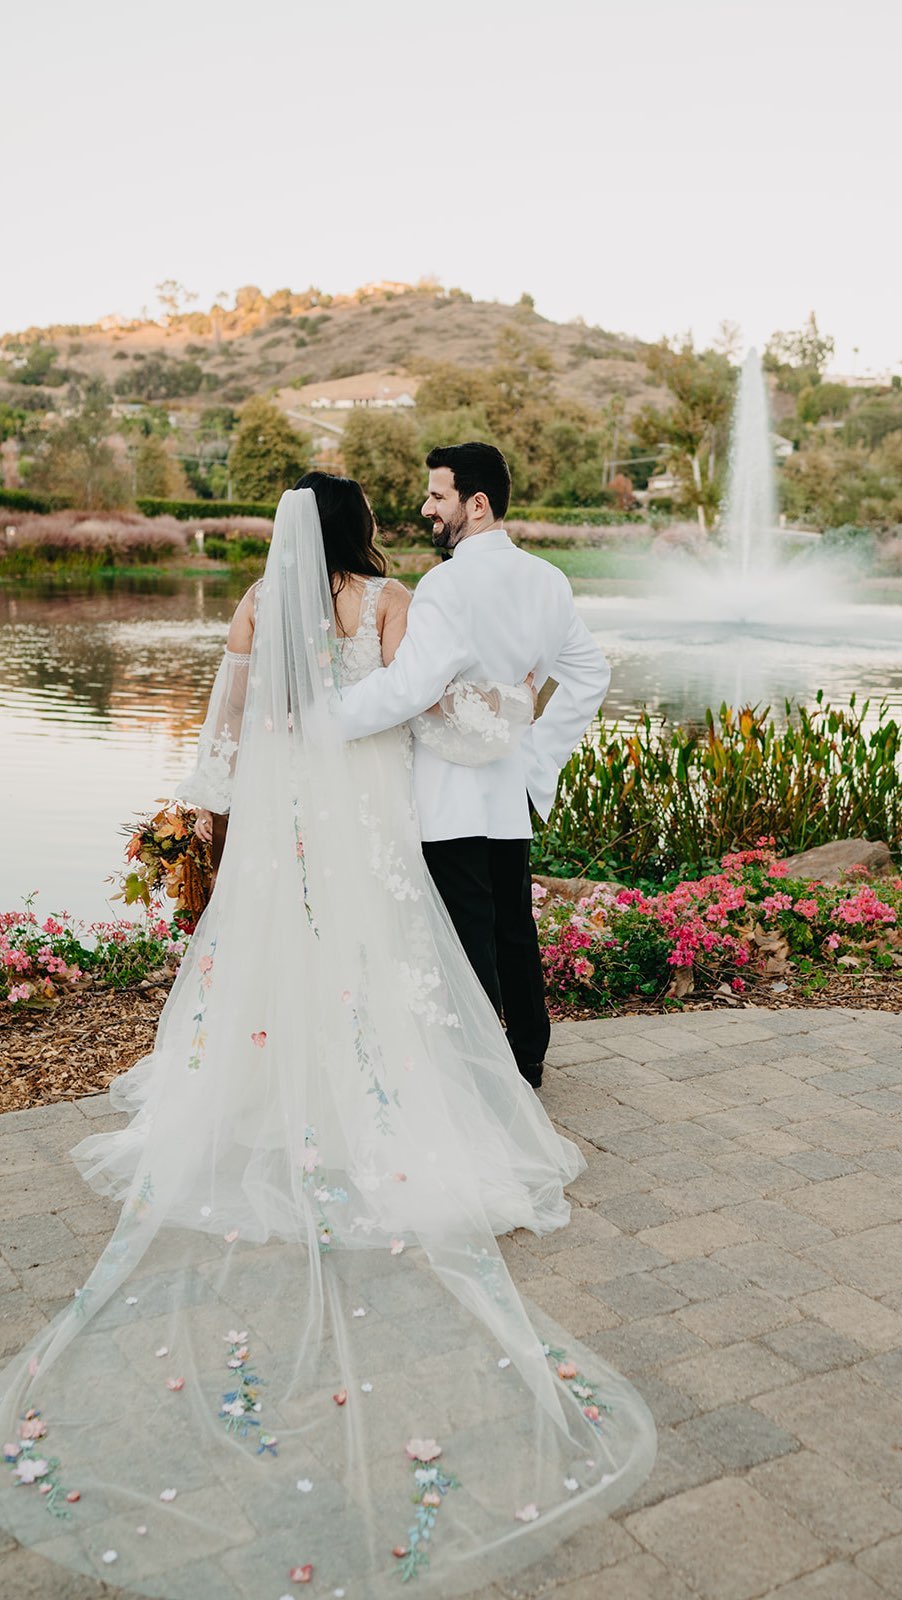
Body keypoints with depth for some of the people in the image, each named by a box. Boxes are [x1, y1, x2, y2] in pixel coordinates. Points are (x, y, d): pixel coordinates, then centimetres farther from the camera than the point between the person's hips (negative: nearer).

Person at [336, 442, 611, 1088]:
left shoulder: (449, 585, -18)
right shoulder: (547, 581, 6)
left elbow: (409, 686, -28)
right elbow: (590, 675, 13)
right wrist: (540, 755, 13)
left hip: (452, 795, -8)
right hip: (512, 788, 8)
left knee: (468, 937, 1)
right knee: (513, 925, 19)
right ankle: (527, 1060, 34)